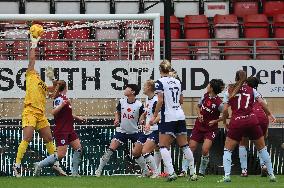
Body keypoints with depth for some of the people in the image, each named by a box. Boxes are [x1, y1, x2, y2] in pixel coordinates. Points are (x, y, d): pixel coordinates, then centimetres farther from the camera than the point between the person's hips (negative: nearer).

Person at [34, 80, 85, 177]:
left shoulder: (64, 98, 11)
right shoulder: (59, 99, -16)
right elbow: (53, 112, -29)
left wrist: (77, 117, 34)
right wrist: (62, 104, -41)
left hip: (69, 130, 9)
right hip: (61, 131, -9)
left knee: (78, 149, 4)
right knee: (61, 155, -10)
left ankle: (74, 172, 8)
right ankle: (40, 165, -1)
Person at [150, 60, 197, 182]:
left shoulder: (160, 82, -7)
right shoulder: (177, 82, 11)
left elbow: (160, 101, -15)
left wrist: (154, 116, -9)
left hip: (168, 118, -6)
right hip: (180, 116, 6)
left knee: (163, 146, -1)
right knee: (184, 145, 11)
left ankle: (171, 172, -16)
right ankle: (193, 173, 10)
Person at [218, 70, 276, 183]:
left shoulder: (229, 91, 11)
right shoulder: (251, 90, 13)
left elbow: (225, 110, 4)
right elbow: (262, 103, 1)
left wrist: (225, 122, 18)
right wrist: (269, 114, 12)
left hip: (236, 122, -1)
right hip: (252, 120, 1)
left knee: (227, 149, 9)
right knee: (262, 148, 16)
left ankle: (227, 175, -8)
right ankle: (271, 174, 16)